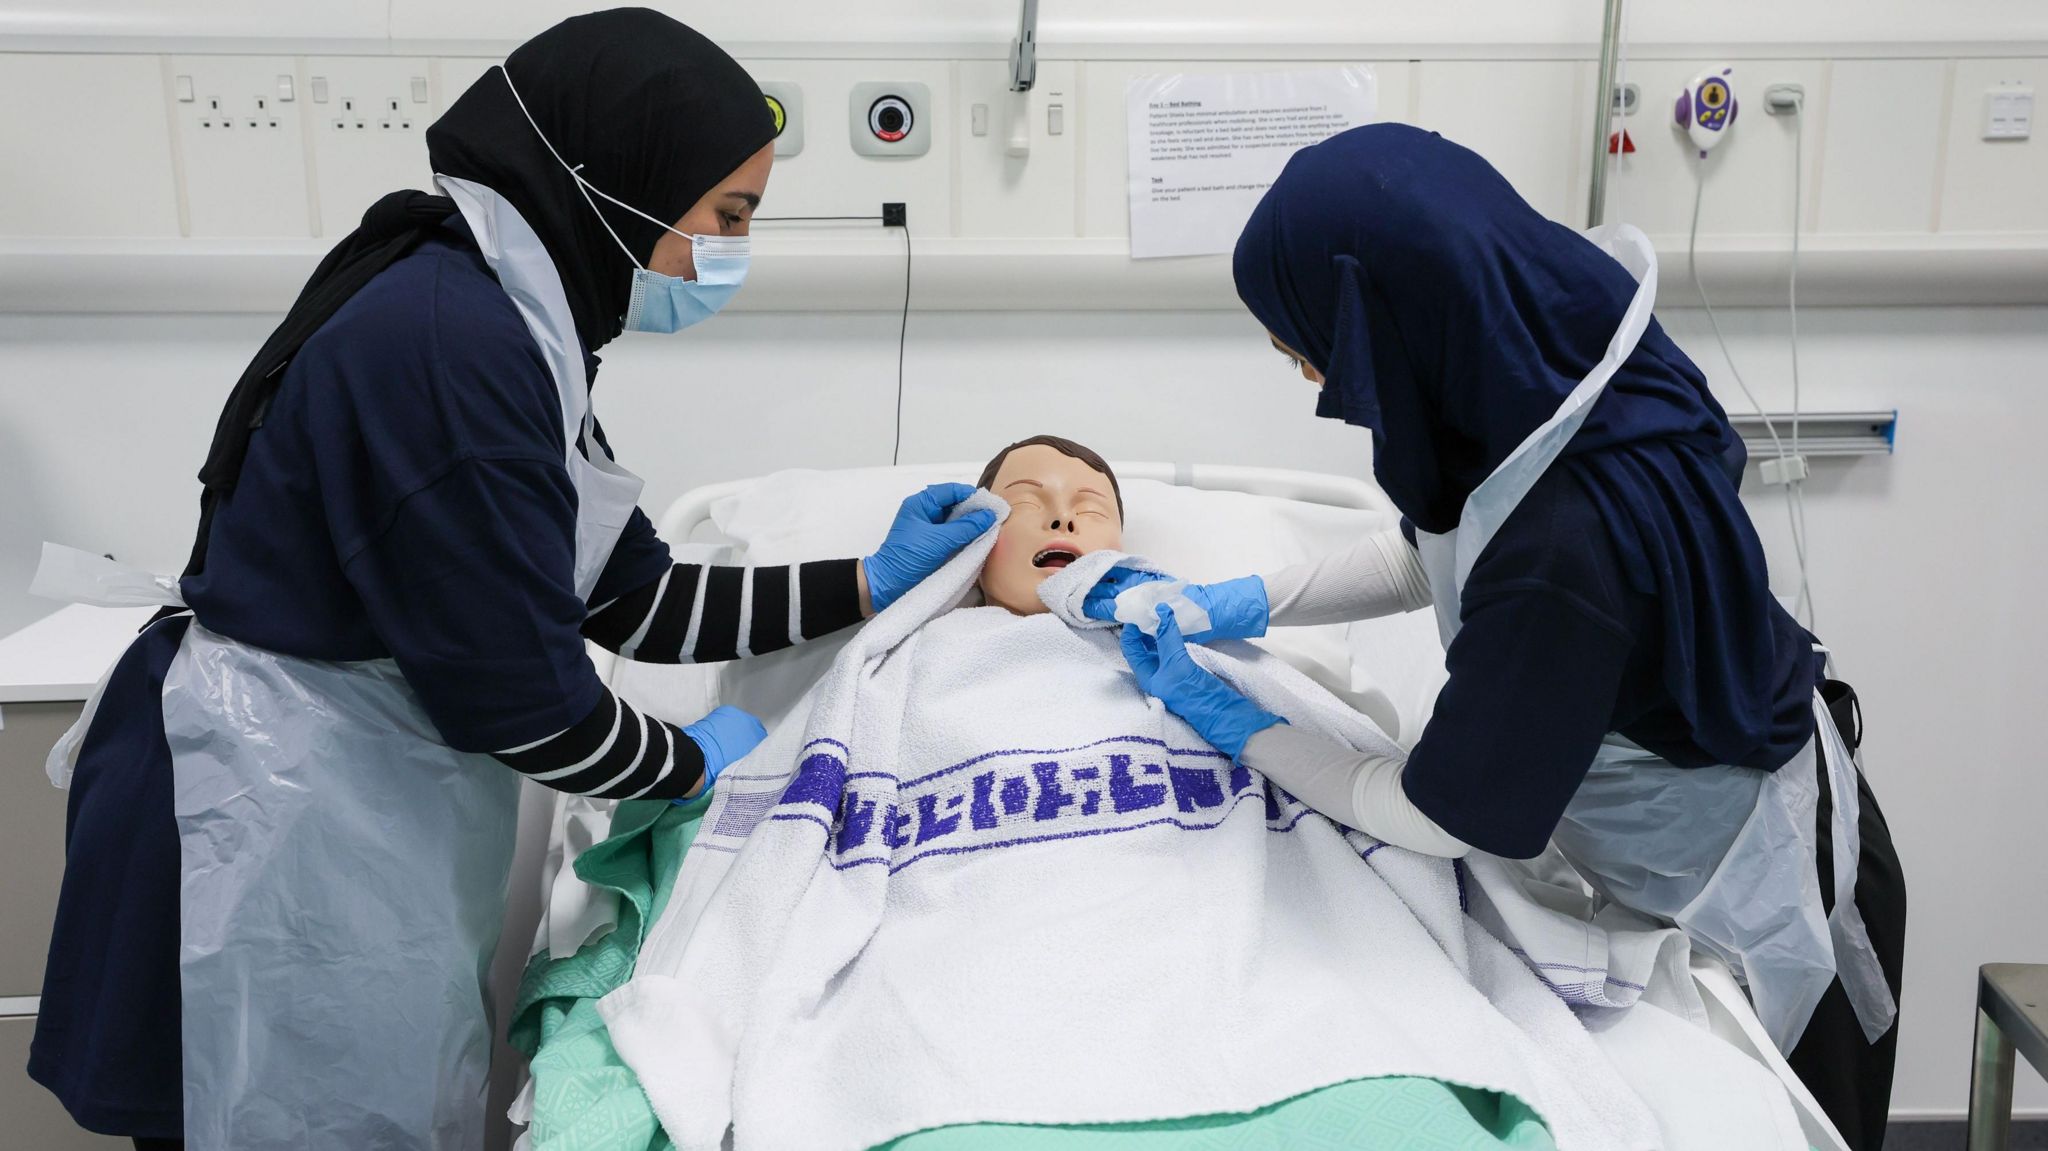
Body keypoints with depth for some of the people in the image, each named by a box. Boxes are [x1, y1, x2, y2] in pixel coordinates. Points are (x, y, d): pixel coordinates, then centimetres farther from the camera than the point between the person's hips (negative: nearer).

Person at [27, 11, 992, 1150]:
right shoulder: (446, 340, -25)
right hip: (276, 843, -9)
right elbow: (516, 693, -23)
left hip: (375, 830, 9)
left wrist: (872, 583, 10)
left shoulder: (515, 329, 7)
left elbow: (636, 602, 12)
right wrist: (694, 758, -5)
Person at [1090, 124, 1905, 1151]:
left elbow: (1454, 812, -25)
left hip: (1762, 905, -8)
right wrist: (1234, 606, -1)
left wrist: (1234, 724, -12)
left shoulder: (1569, 543, -41)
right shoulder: (1547, 366, -16)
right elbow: (1429, 556, 6)